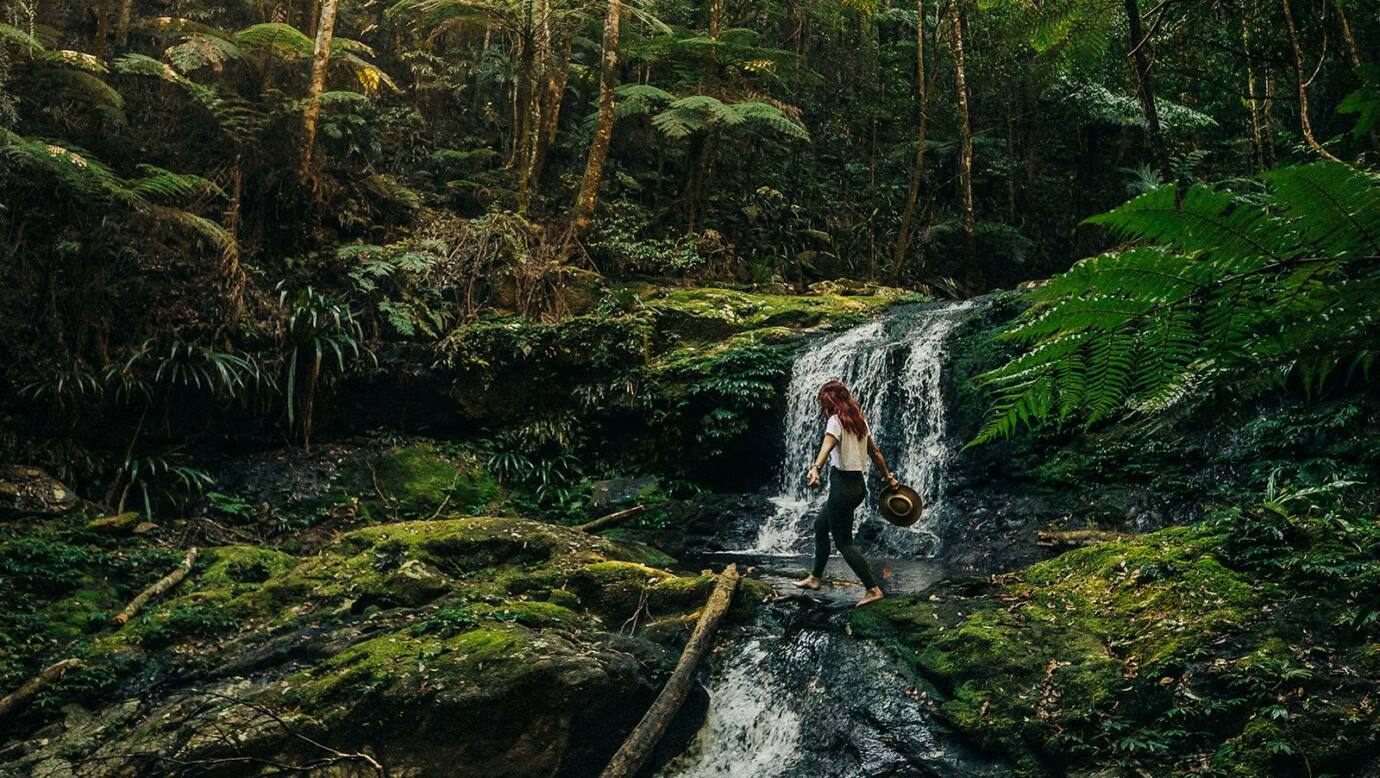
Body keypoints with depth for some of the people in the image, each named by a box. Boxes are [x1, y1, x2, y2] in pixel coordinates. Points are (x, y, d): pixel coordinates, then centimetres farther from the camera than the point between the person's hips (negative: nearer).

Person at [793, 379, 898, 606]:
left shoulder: (836, 420, -13)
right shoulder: (859, 421, 11)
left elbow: (828, 445, -33)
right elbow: (875, 453, 17)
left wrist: (815, 468, -49)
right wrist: (888, 477, 27)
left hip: (842, 484, -9)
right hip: (858, 484, 9)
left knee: (844, 543, -1)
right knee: (820, 525, 23)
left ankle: (873, 589, -2)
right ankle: (816, 577, 32)